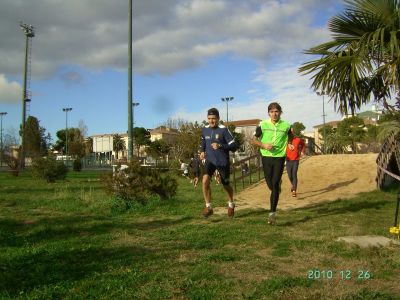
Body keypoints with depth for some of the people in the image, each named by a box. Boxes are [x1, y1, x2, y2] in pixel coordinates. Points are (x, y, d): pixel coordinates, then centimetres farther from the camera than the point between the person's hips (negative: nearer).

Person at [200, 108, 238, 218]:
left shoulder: (223, 130, -16)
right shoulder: (204, 130, -1)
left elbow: (234, 146, -16)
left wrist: (220, 146, -29)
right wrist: (202, 151, 4)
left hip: (223, 162, -3)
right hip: (209, 160, 3)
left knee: (226, 185, 12)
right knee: (205, 181, -21)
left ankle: (231, 204, 42)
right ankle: (208, 207, -6)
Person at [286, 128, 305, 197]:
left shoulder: (298, 140, -2)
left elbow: (303, 144, 19)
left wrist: (302, 151, 10)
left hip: (296, 160, -1)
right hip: (288, 160, 1)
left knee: (294, 175, -10)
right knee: (290, 176, 8)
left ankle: (294, 191, -10)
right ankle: (293, 185, 39)